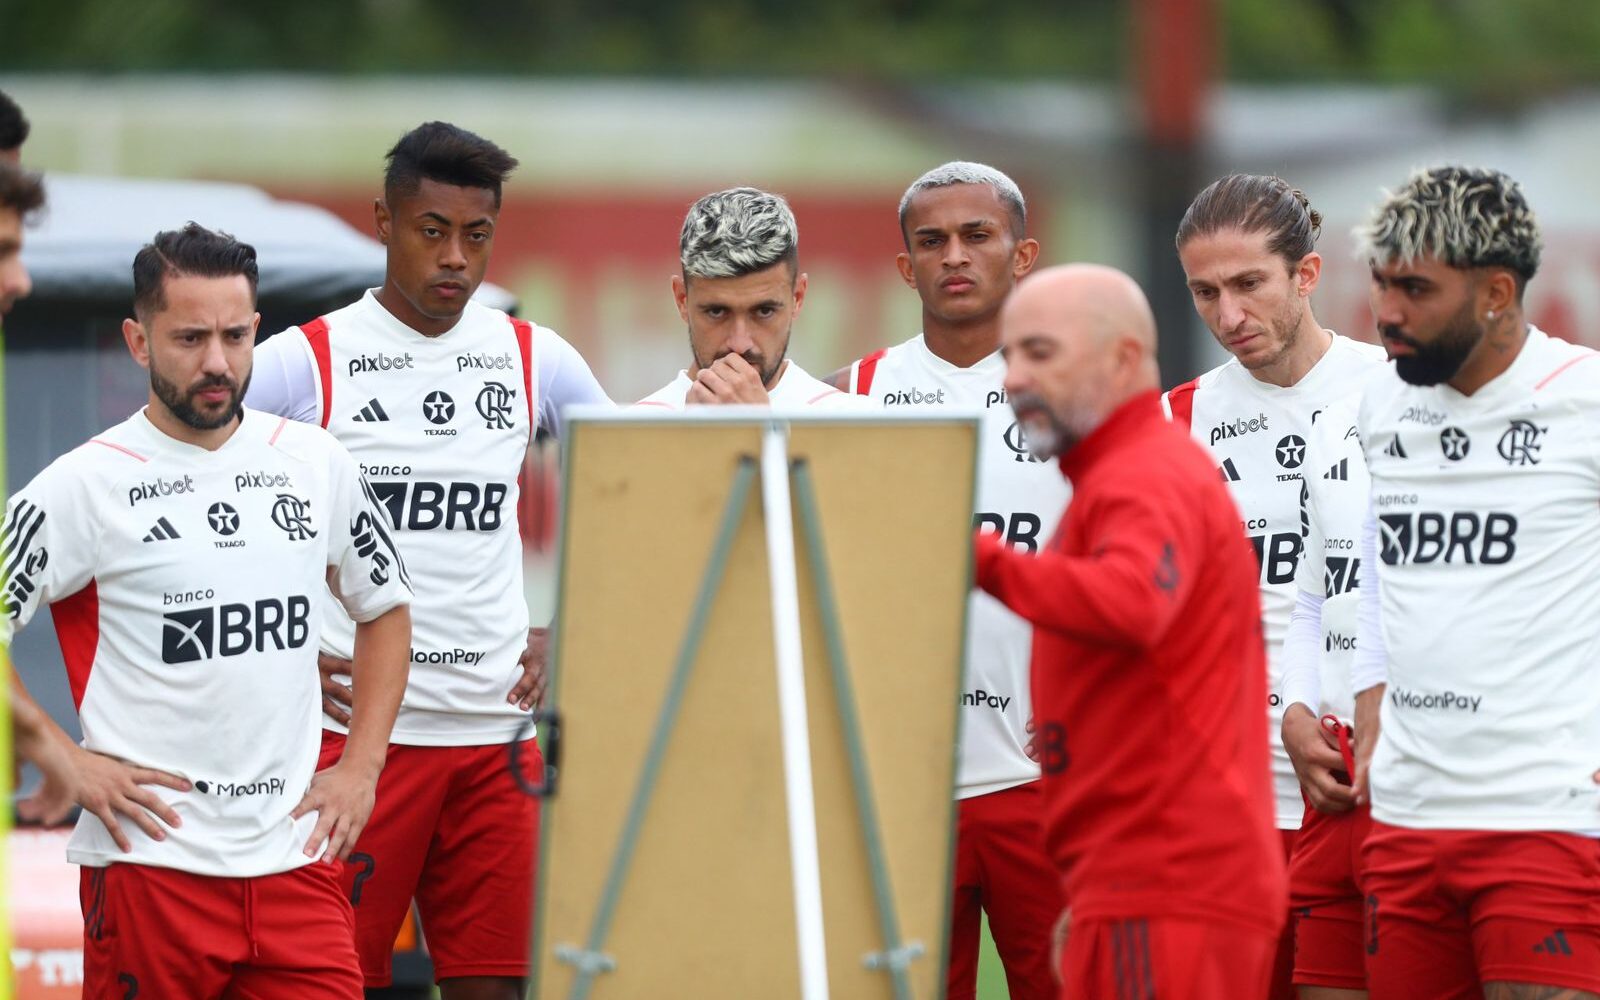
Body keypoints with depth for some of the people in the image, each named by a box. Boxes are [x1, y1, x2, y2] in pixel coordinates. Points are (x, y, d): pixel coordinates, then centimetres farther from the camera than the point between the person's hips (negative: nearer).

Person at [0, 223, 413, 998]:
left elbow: (384, 608, 23)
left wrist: (361, 767, 12)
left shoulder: (317, 464, 9)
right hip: (151, 866, -4)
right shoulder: (86, 484, -4)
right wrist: (71, 765, -9)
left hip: (295, 853, 4)